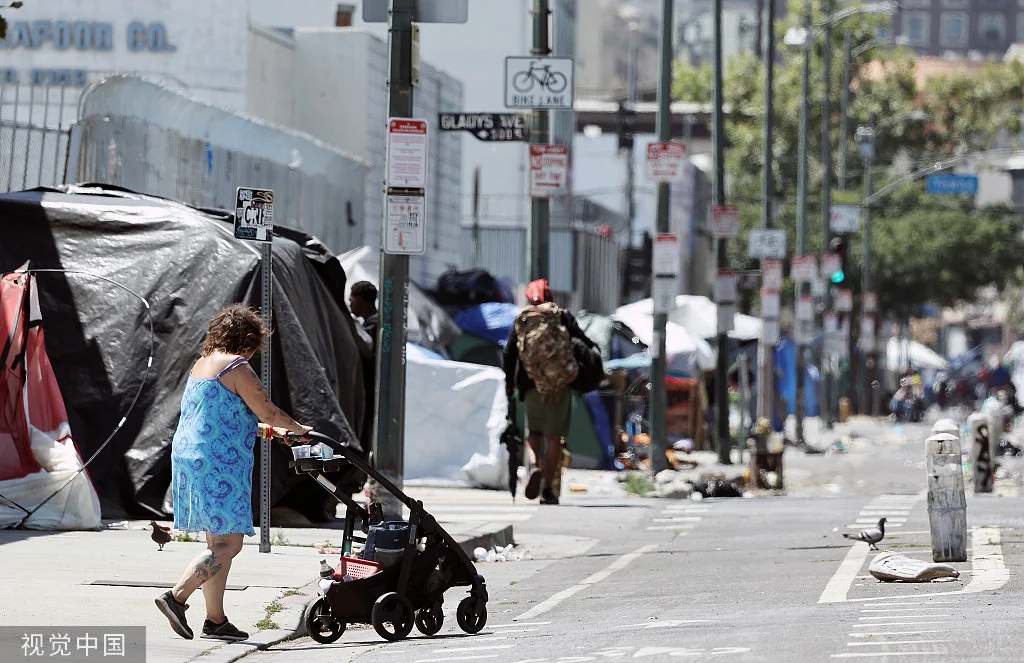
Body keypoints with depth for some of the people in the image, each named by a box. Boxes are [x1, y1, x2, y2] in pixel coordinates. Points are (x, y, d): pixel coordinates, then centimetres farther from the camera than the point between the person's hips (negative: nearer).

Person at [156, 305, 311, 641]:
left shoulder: (202, 364, 19)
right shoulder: (236, 367, -10)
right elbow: (267, 411, -8)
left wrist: (271, 429, 36)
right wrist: (297, 428, 10)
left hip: (188, 457, 10)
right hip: (219, 464, -10)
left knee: (217, 542, 12)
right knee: (229, 543, -10)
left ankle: (215, 620, 12)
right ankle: (177, 596, -21)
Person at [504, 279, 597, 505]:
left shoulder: (521, 320, 7)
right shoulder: (563, 317, 2)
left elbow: (509, 353, 3)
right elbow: (584, 342, -7)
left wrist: (509, 383, 12)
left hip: (532, 385, 1)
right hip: (560, 385, -1)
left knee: (534, 431, 18)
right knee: (554, 437, 3)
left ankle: (535, 466, -12)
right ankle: (548, 491, 2)